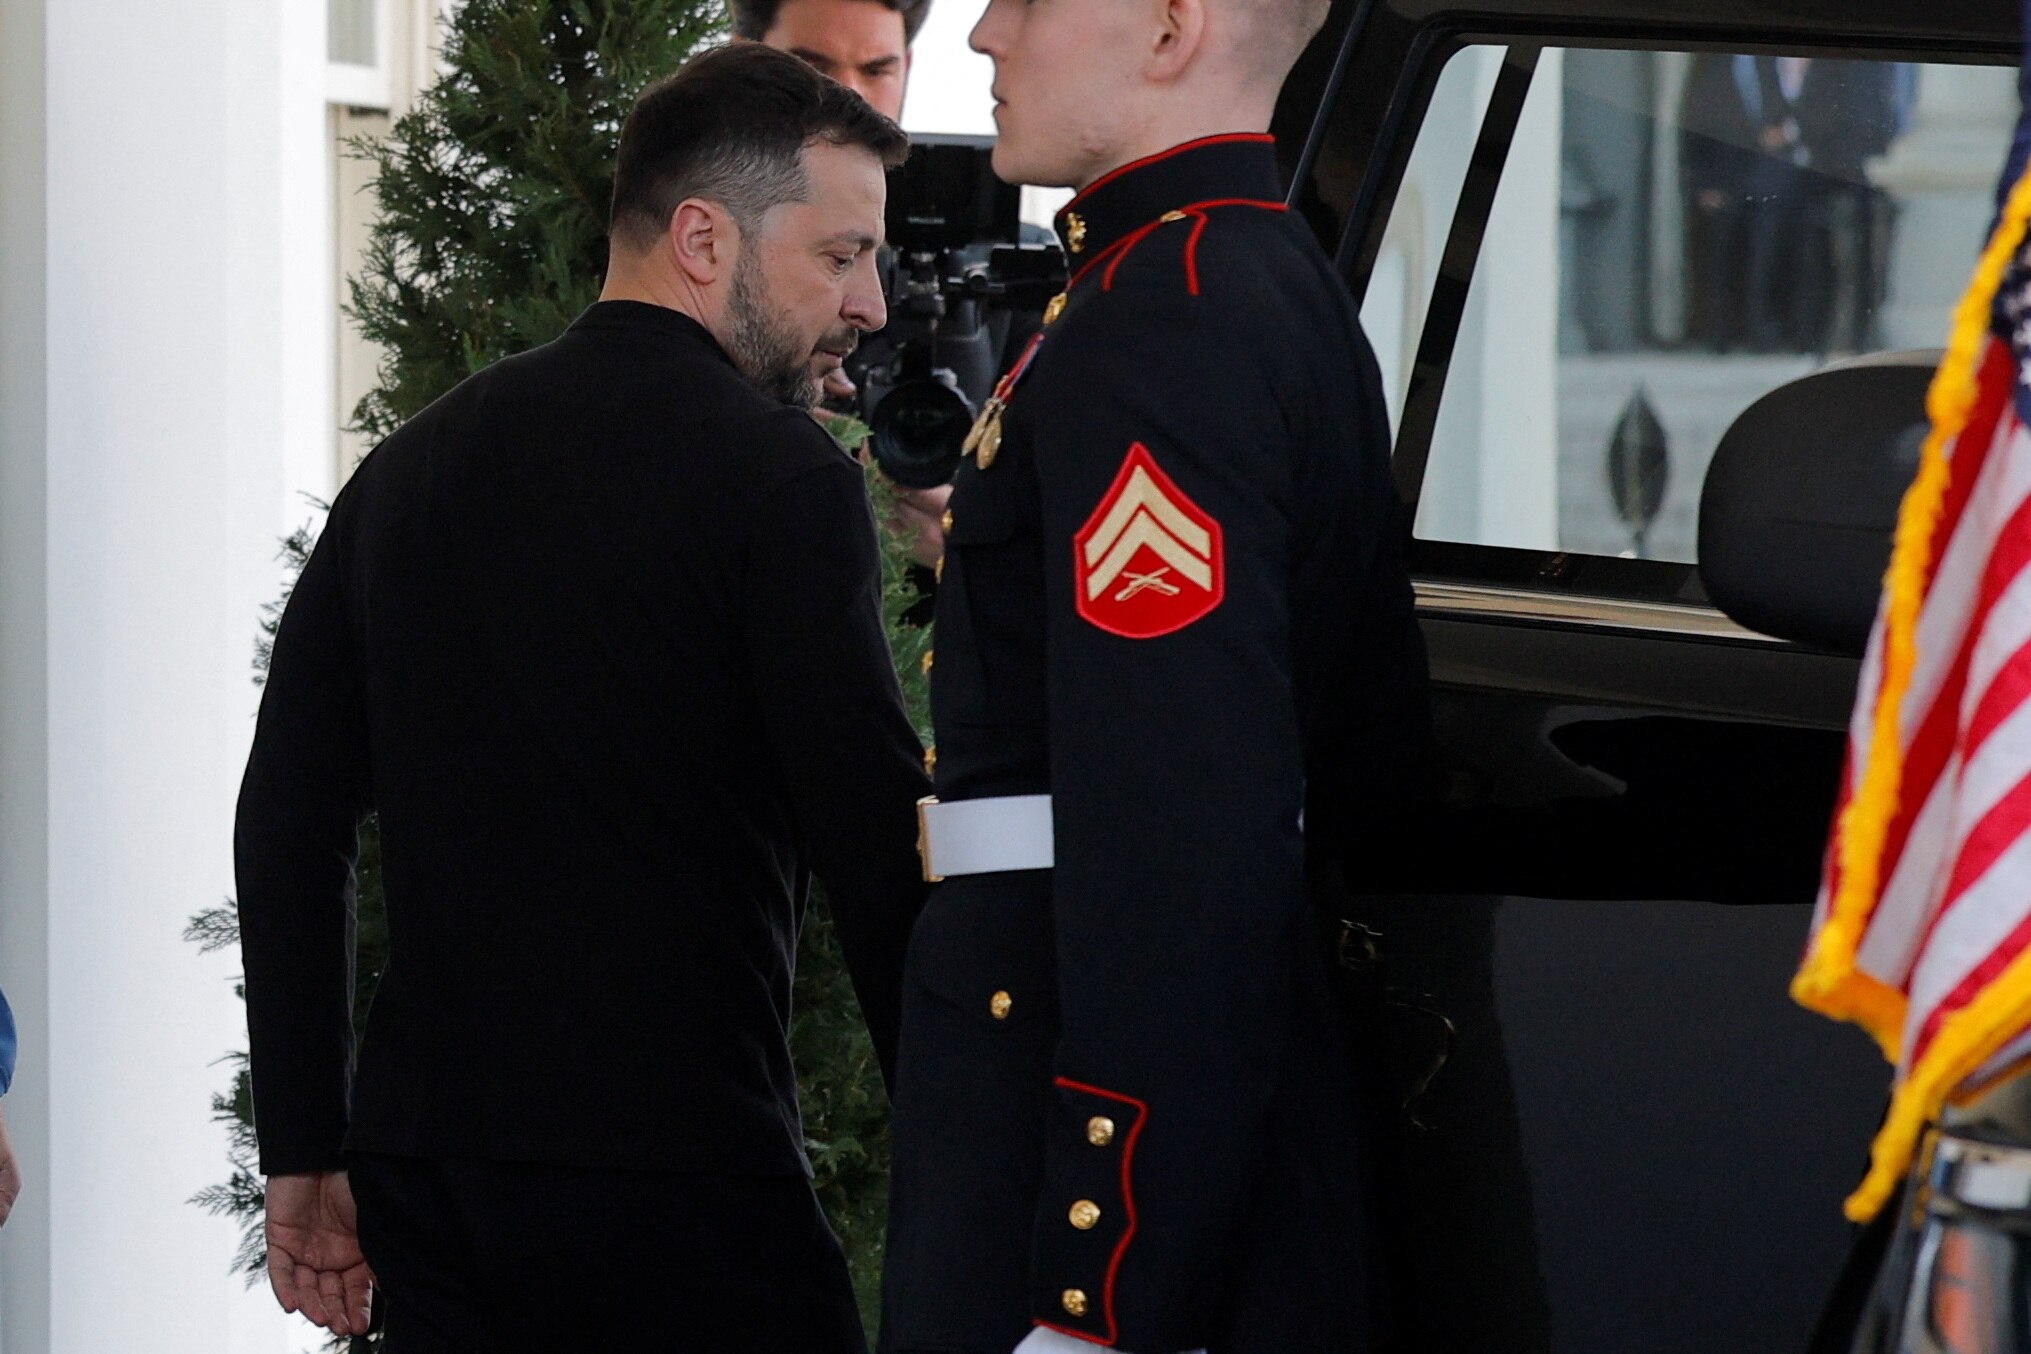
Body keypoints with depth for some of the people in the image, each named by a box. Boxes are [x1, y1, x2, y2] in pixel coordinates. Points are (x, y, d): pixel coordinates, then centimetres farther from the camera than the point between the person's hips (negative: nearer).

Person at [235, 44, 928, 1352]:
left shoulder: (413, 466, 13)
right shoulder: (780, 478, -7)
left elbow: (287, 826, 15)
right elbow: (881, 850, -13)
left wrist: (306, 1150, 18)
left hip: (428, 1178, 7)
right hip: (680, 1179, -7)